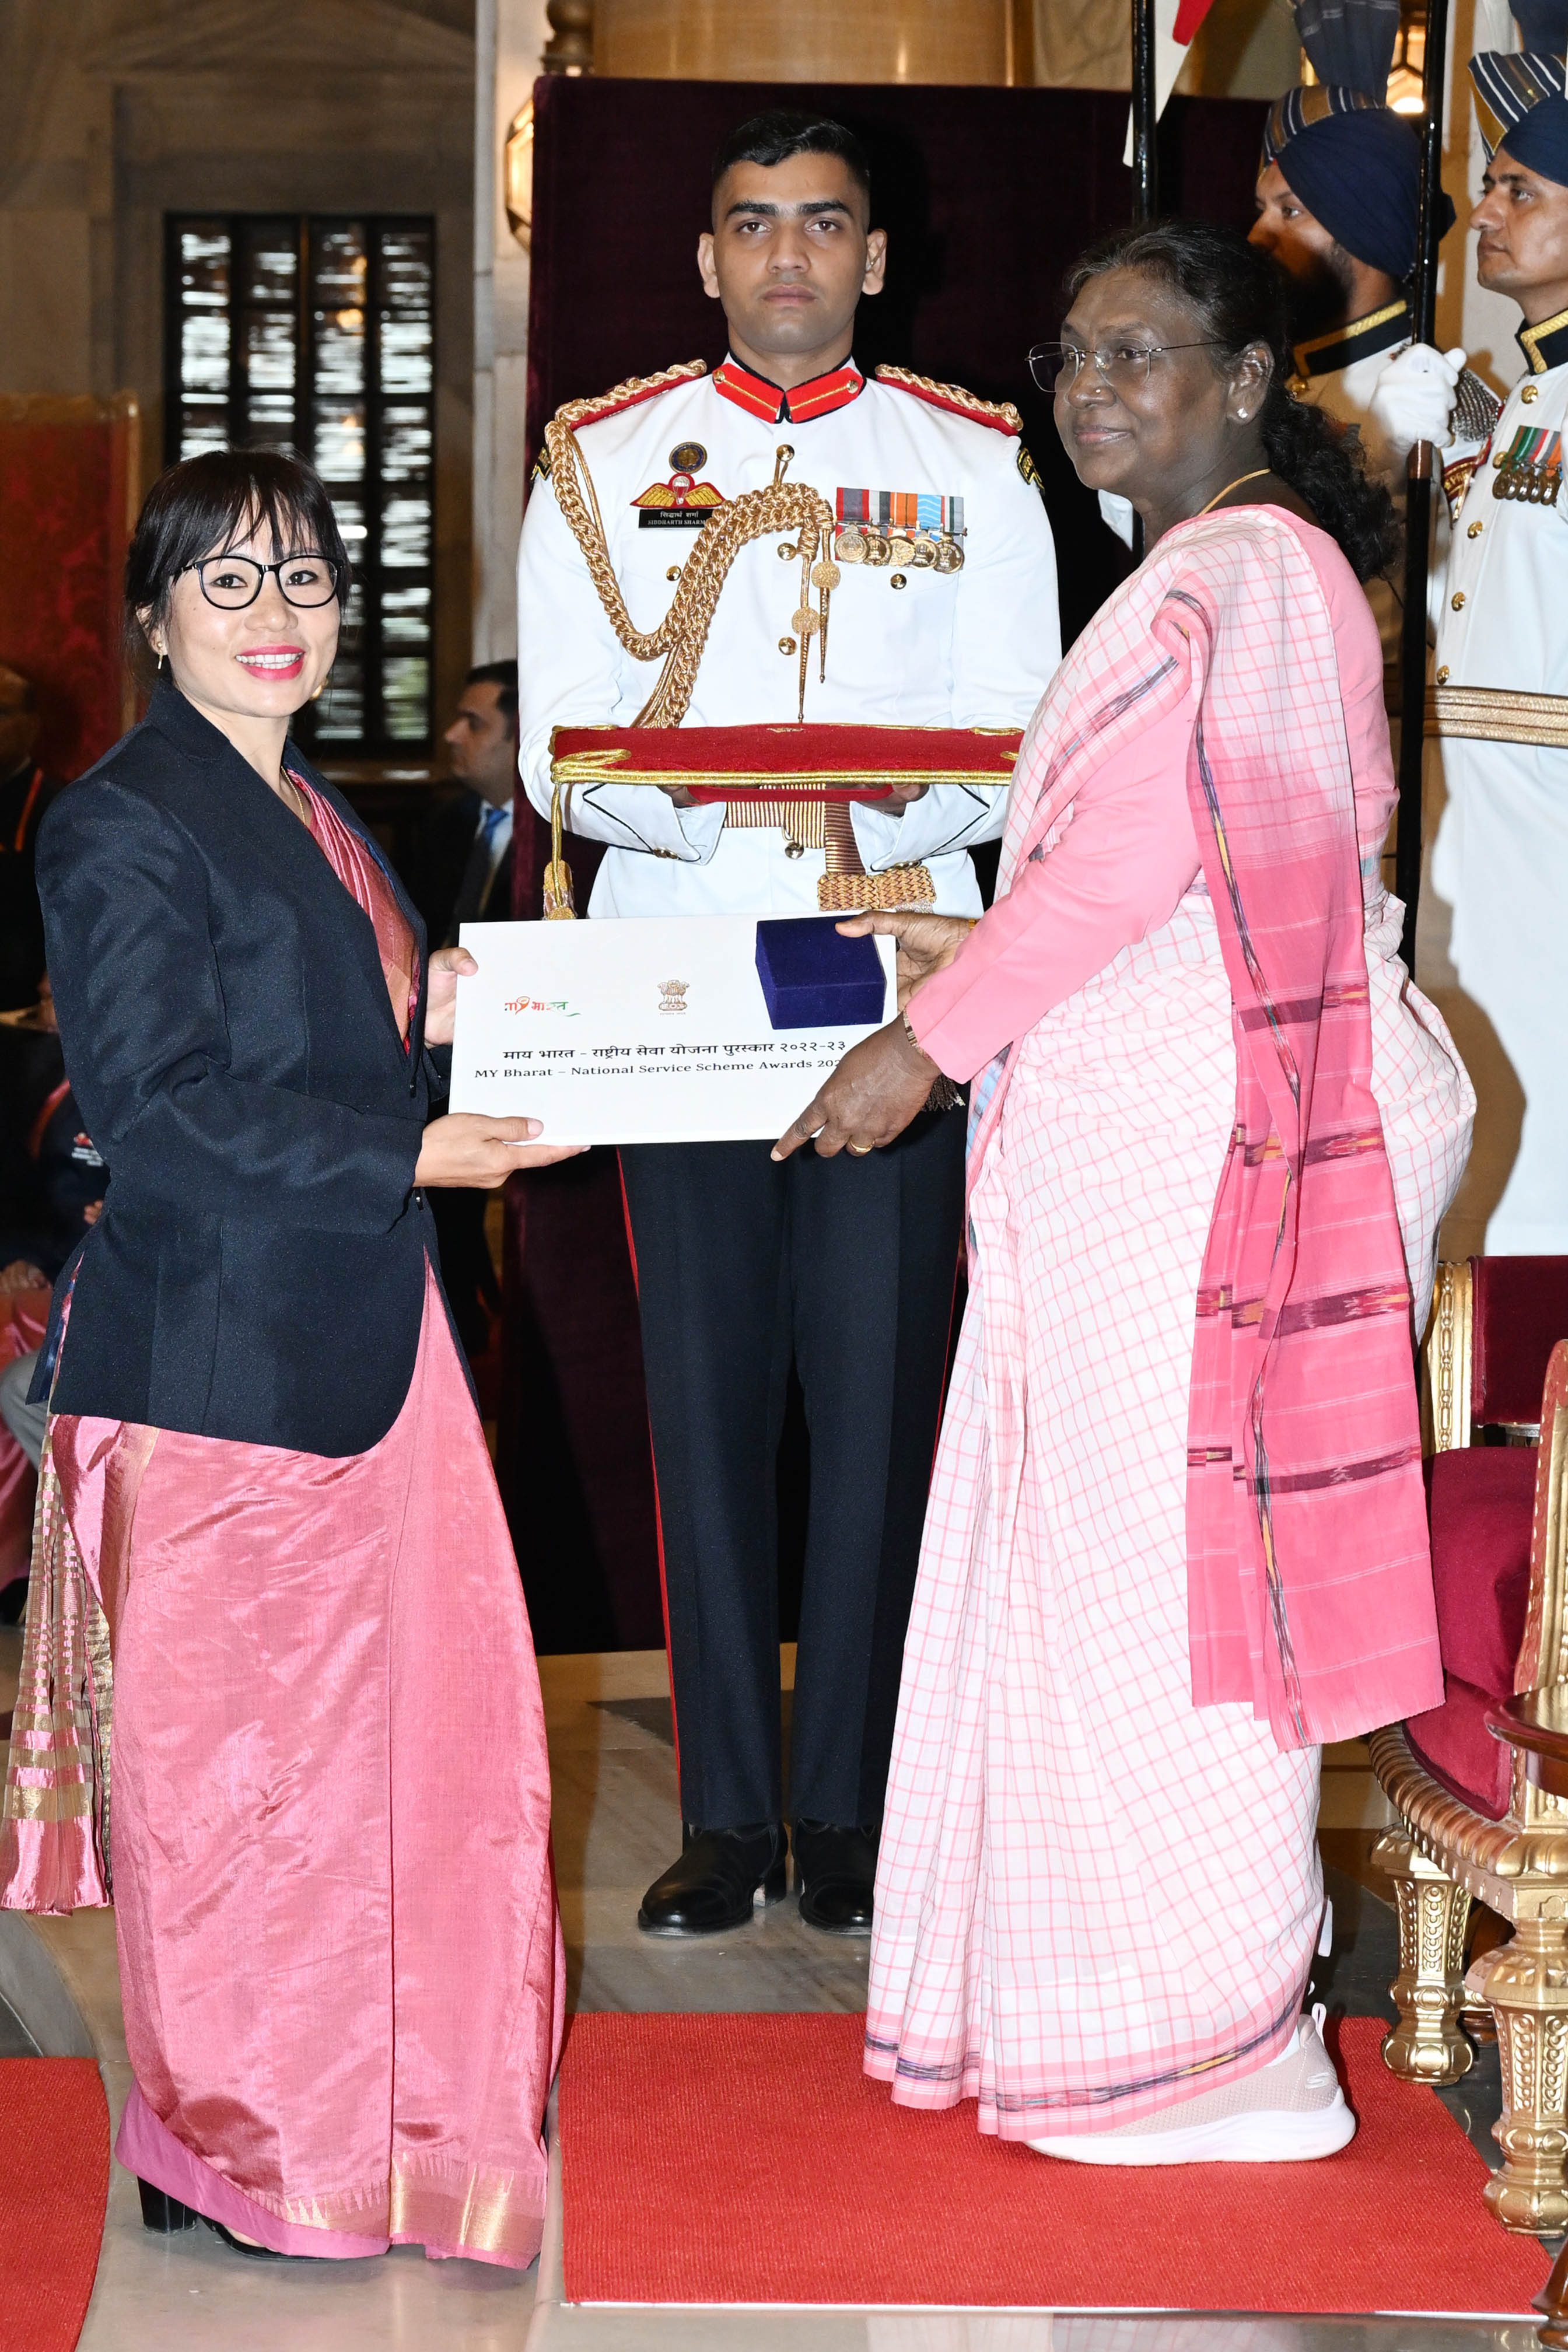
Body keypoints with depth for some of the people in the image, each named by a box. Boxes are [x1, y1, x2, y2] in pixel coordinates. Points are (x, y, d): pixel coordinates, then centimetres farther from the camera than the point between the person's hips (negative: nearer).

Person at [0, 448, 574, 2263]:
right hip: (212, 1362, -9)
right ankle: (231, 2154, 14)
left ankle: (380, 2103, 22)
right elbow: (158, 1109, -17)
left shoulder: (313, 818, 18)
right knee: (230, 1758, 0)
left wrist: (431, 1019, 6)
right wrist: (410, 1152, -19)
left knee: (396, 1722, 9)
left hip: (354, 1344, 9)